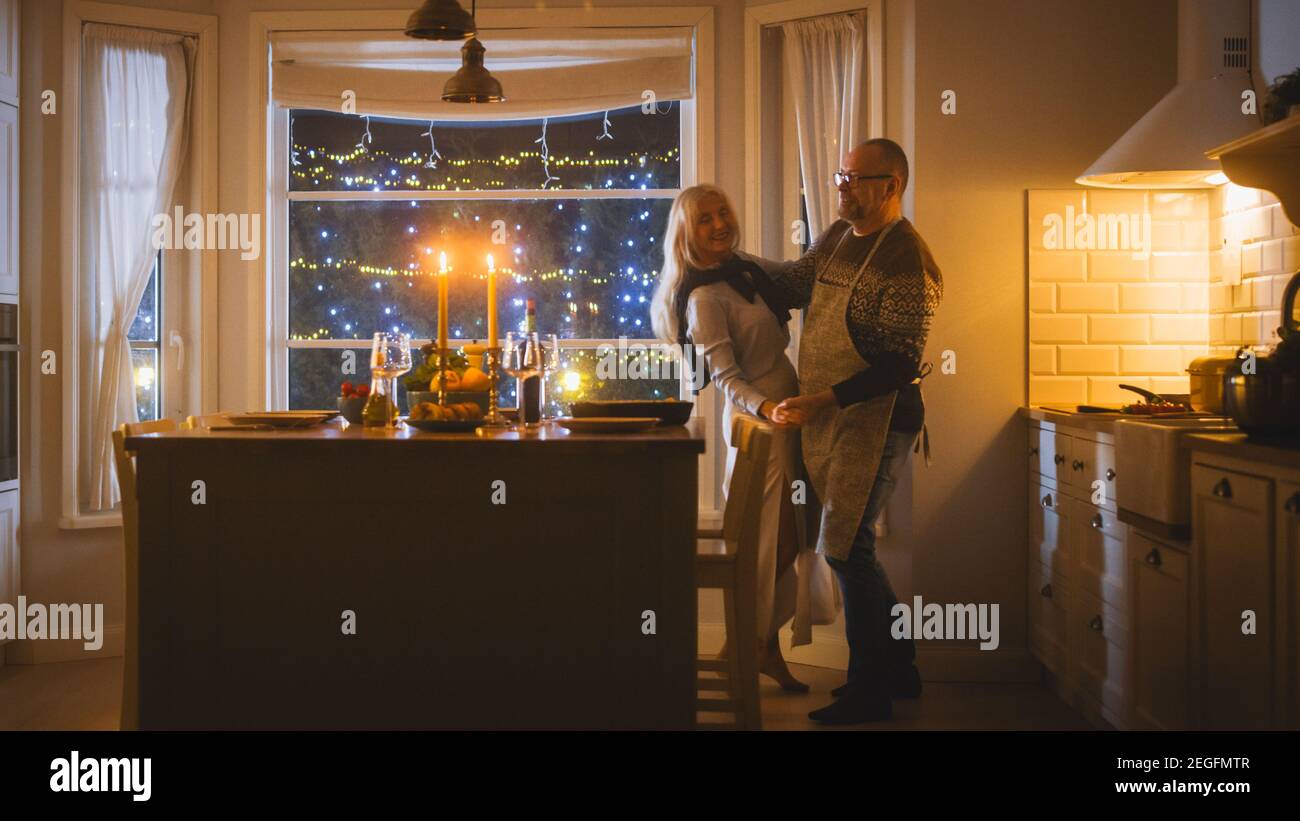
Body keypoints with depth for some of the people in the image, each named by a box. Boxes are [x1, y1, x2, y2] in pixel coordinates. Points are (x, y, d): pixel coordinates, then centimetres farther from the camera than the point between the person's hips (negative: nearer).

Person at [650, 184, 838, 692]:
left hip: (784, 408, 9)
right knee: (776, 540, -3)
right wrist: (765, 407, -35)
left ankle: (767, 649, 22)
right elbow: (725, 375, -22)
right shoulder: (705, 297, -16)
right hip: (757, 419, -9)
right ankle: (757, 646, 11)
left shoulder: (748, 269, 9)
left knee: (784, 537, 12)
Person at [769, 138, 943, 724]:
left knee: (844, 547, -7)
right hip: (827, 415, 9)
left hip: (876, 414, -9)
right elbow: (792, 285, 25)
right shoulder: (838, 237, 10)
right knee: (849, 548, 15)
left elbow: (899, 365, -21)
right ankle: (898, 669, 30)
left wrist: (823, 400, -27)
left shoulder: (907, 262, -17)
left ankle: (870, 691, 7)